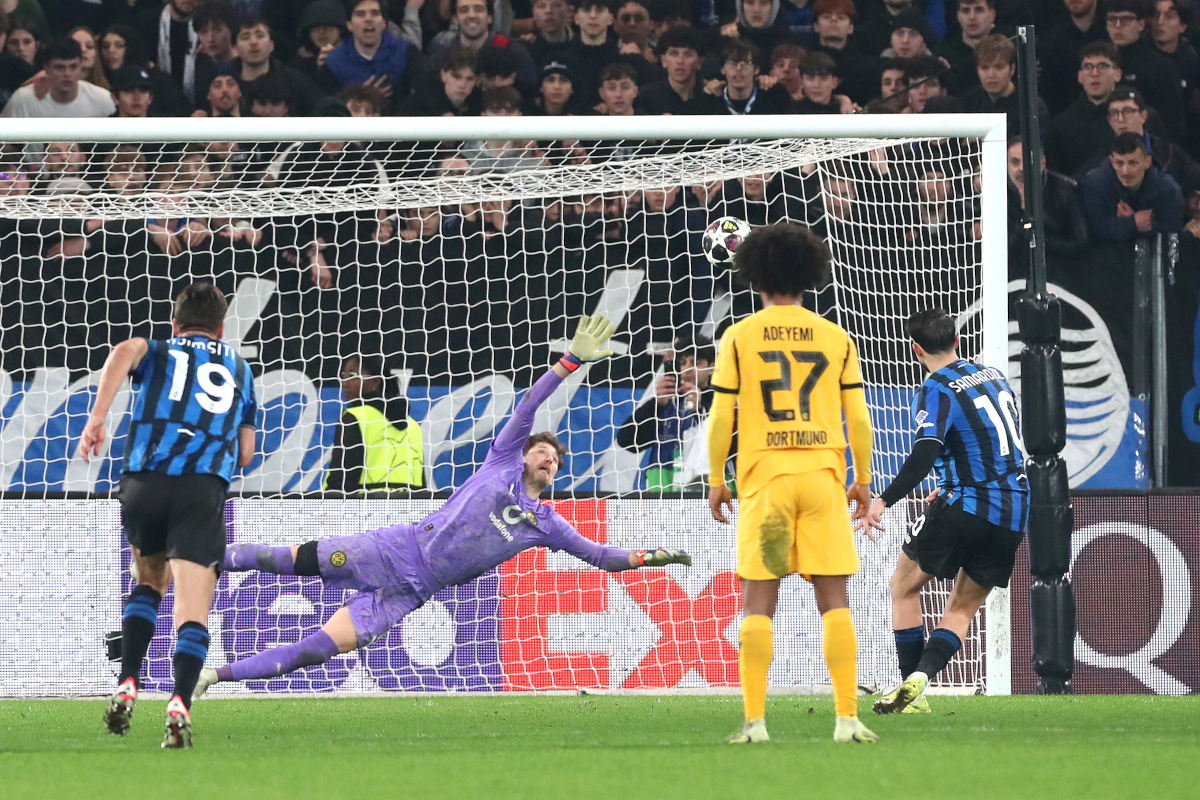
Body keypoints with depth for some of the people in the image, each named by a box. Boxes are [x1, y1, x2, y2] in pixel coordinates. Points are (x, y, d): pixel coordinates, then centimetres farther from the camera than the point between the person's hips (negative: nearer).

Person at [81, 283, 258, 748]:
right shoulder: (239, 369, 27)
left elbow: (126, 351, -5)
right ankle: (180, 703, -33)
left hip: (143, 481, 1)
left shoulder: (157, 353, 22)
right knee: (192, 612, -8)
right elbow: (245, 453, 28)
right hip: (204, 490, -1)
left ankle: (127, 686, 10)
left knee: (149, 582, 27)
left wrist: (97, 417, -12)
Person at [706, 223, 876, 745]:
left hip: (763, 474, -1)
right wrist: (863, 479, 16)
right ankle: (847, 718, -4)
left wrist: (715, 480, 9)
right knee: (834, 599, 2)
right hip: (823, 471, 1)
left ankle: (755, 721, -4)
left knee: (759, 599, 2)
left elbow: (720, 417, -1)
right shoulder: (835, 338, 5)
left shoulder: (739, 337, 1)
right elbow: (858, 417, 5)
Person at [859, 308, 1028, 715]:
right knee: (963, 607, 12)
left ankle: (911, 686, 4)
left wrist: (884, 501, -28)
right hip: (1013, 515, 6)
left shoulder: (937, 390, -10)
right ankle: (920, 676, -10)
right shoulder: (994, 376, 13)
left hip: (965, 507, -6)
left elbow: (924, 454, -25)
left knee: (904, 586, 12)